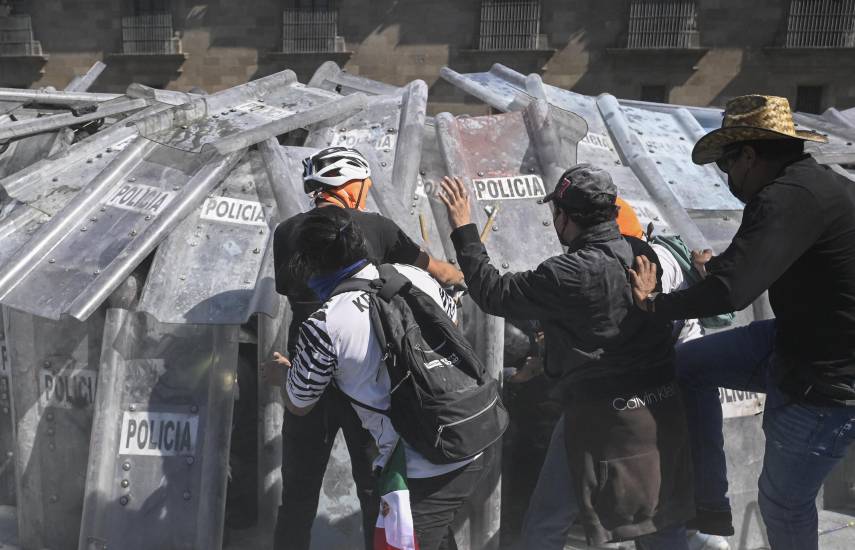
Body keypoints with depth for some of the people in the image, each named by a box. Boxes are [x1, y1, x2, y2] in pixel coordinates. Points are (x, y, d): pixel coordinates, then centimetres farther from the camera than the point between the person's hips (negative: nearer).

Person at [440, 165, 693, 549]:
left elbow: (493, 294, -11)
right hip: (663, 407, 7)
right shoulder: (643, 254, 1)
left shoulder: (571, 274, -21)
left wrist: (463, 228, -2)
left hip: (607, 418, -7)